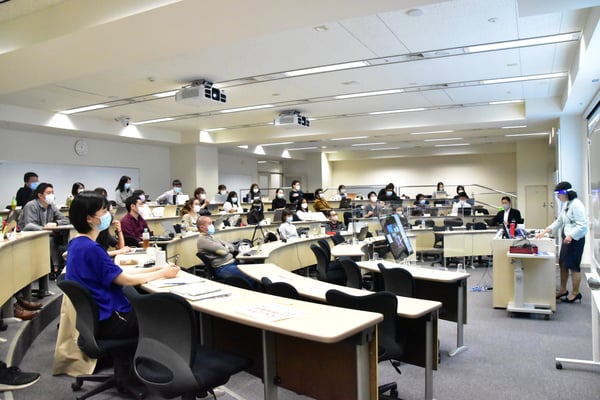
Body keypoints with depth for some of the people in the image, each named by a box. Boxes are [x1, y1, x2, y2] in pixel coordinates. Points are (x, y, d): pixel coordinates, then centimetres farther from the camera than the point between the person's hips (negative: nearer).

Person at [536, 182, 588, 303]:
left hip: (575, 239, -9)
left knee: (574, 266, 1)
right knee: (563, 265, 15)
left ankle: (575, 293, 14)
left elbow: (582, 225, -22)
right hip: (566, 238, 9)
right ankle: (563, 290, 27)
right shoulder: (566, 204, 10)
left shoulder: (576, 205, -18)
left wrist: (570, 236, -28)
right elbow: (558, 221, 16)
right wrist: (544, 232, 11)